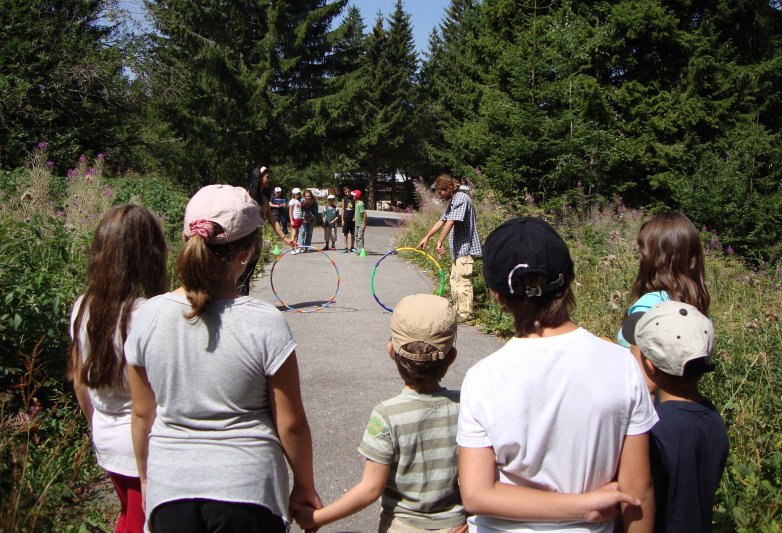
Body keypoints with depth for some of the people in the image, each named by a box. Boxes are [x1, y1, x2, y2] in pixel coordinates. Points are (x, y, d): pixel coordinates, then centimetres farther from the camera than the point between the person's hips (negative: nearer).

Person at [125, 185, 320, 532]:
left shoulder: (149, 315, -9)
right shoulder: (265, 324, -18)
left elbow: (142, 413, 1)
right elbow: (290, 424, -11)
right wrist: (305, 486, 5)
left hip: (169, 489, 2)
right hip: (247, 491, -2)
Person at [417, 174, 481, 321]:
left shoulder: (461, 198, -16)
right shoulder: (452, 201, 17)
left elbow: (450, 222, -26)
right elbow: (442, 221, 26)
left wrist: (440, 242, -28)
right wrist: (427, 237, 28)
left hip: (465, 248, -11)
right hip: (458, 249, 11)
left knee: (462, 281, -7)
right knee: (454, 280, 17)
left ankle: (465, 314, -2)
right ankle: (456, 310, 26)